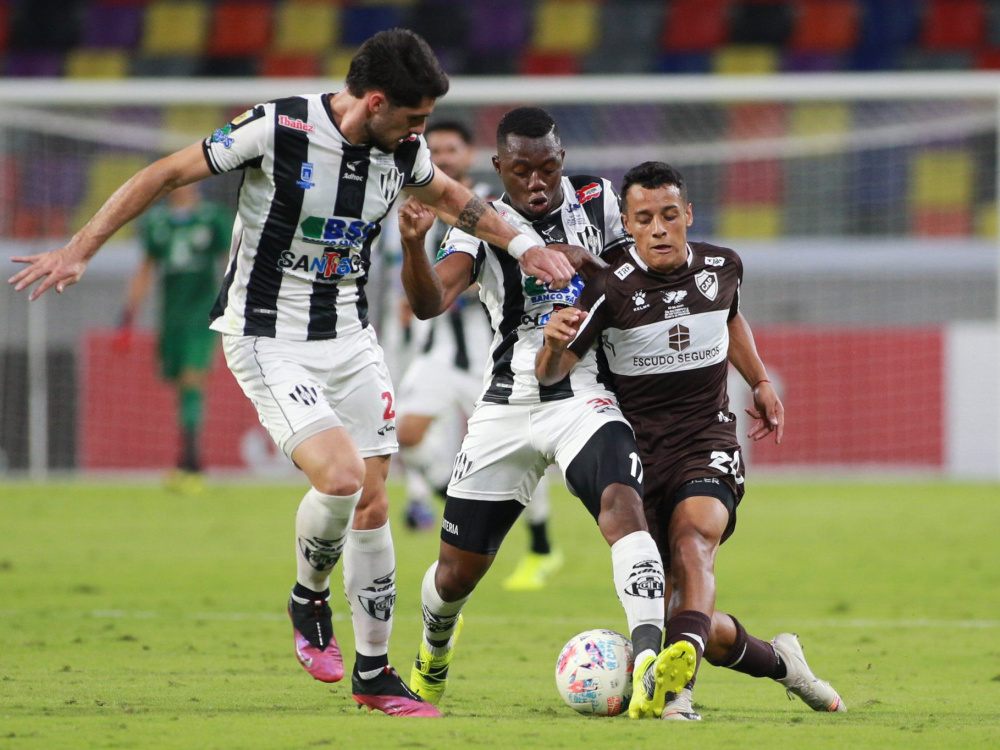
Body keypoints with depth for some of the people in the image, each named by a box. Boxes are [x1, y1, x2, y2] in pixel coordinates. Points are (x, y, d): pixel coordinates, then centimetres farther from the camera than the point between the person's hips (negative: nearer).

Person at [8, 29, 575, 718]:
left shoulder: (403, 151, -1)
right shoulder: (278, 130, -20)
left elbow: (449, 196, 23)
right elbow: (166, 175, -11)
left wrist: (523, 246, 18)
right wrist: (79, 251, -12)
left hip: (350, 338, 6)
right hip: (269, 342, -6)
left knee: (373, 505, 4)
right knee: (341, 474, -23)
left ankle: (374, 674, 17)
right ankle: (309, 599, 7)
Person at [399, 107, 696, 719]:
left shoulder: (597, 200, 5)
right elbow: (430, 302, -17)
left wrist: (588, 266, -9)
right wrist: (412, 243, -37)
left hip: (585, 397, -1)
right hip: (507, 408, 1)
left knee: (622, 504, -32)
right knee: (457, 573, 9)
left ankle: (650, 670, -48)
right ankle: (434, 650, 45)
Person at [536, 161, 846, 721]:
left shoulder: (723, 267, 1)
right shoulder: (613, 289, -13)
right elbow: (552, 375, -18)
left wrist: (761, 382, 25)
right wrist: (554, 344, -39)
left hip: (708, 442, 1)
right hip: (639, 453, -1)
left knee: (692, 540, -31)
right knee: (671, 611, -1)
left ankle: (676, 685, -46)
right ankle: (777, 661, 28)